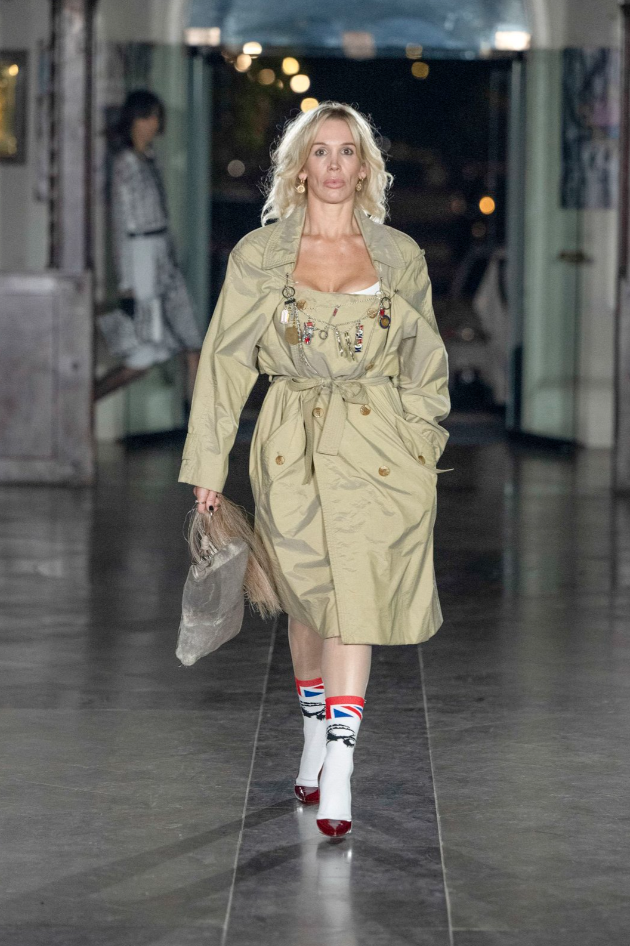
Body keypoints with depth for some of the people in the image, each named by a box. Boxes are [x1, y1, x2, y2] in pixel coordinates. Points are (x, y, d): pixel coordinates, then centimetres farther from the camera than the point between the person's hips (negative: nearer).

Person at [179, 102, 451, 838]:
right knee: (310, 600, 8)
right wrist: (207, 465, 0)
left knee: (354, 599, -9)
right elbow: (225, 360, 3)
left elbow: (426, 363, 13)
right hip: (291, 446, 0)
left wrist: (424, 447, 5)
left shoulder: (401, 255, 6)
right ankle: (315, 736, 28)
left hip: (378, 446, 0)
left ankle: (338, 772, -11)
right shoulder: (258, 255, 2)